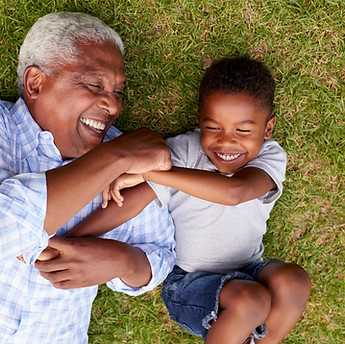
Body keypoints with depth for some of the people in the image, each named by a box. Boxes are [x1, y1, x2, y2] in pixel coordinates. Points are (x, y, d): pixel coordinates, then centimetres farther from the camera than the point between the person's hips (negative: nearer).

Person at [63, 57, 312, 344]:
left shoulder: (270, 158, -13)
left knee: (293, 281, -28)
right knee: (250, 300, -30)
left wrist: (149, 171, -39)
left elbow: (233, 192, -36)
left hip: (247, 273, 2)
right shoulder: (183, 152, -13)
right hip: (189, 283, -2)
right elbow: (126, 205, -21)